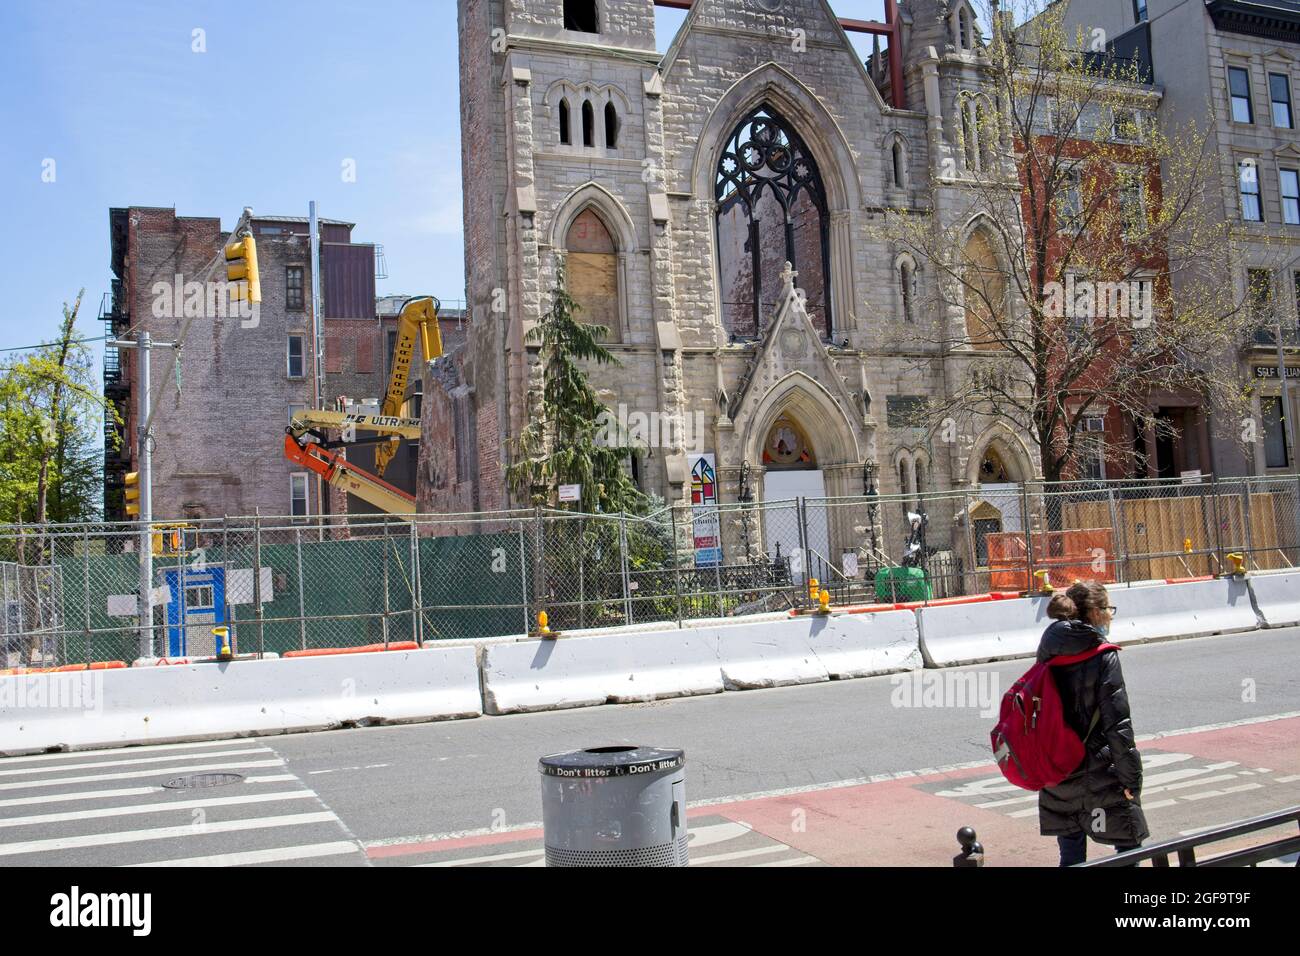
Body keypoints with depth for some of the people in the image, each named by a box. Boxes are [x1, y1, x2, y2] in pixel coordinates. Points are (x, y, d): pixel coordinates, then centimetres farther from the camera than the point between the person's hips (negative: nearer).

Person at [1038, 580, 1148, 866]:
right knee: (1129, 848, 7)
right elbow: (1118, 723, -14)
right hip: (1100, 775, -6)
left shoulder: (1051, 654, 5)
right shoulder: (1103, 657, -12)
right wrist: (1132, 778, -9)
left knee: (1070, 854, 13)